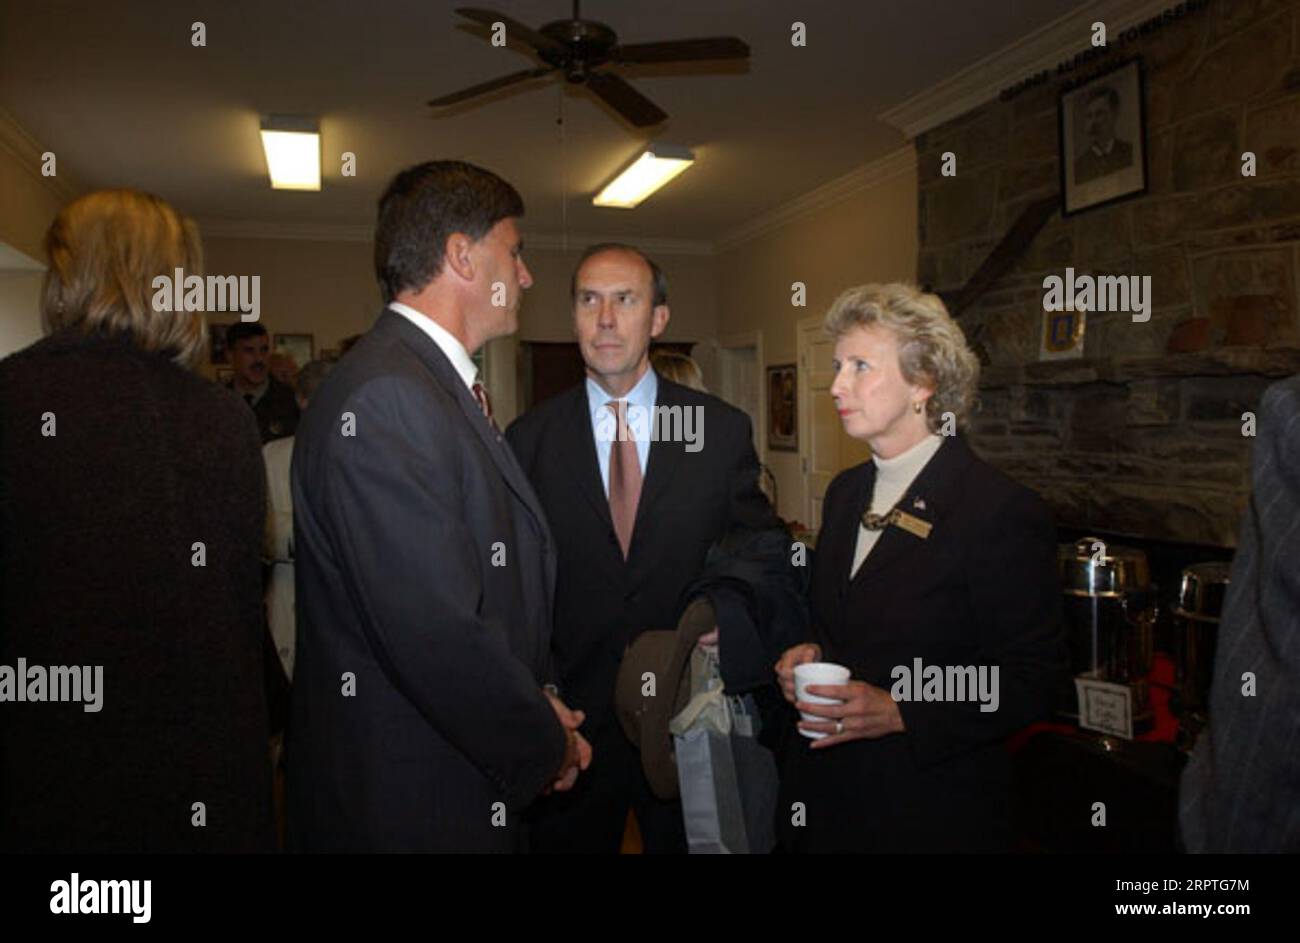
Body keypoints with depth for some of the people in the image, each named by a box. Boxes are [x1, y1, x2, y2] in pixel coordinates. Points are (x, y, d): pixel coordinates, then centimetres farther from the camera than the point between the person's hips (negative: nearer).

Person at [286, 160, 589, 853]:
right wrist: (545, 749, -12)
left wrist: (536, 699, 2)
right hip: (403, 805, -9)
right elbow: (437, 633, -27)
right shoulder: (383, 397, -22)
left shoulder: (443, 387, 9)